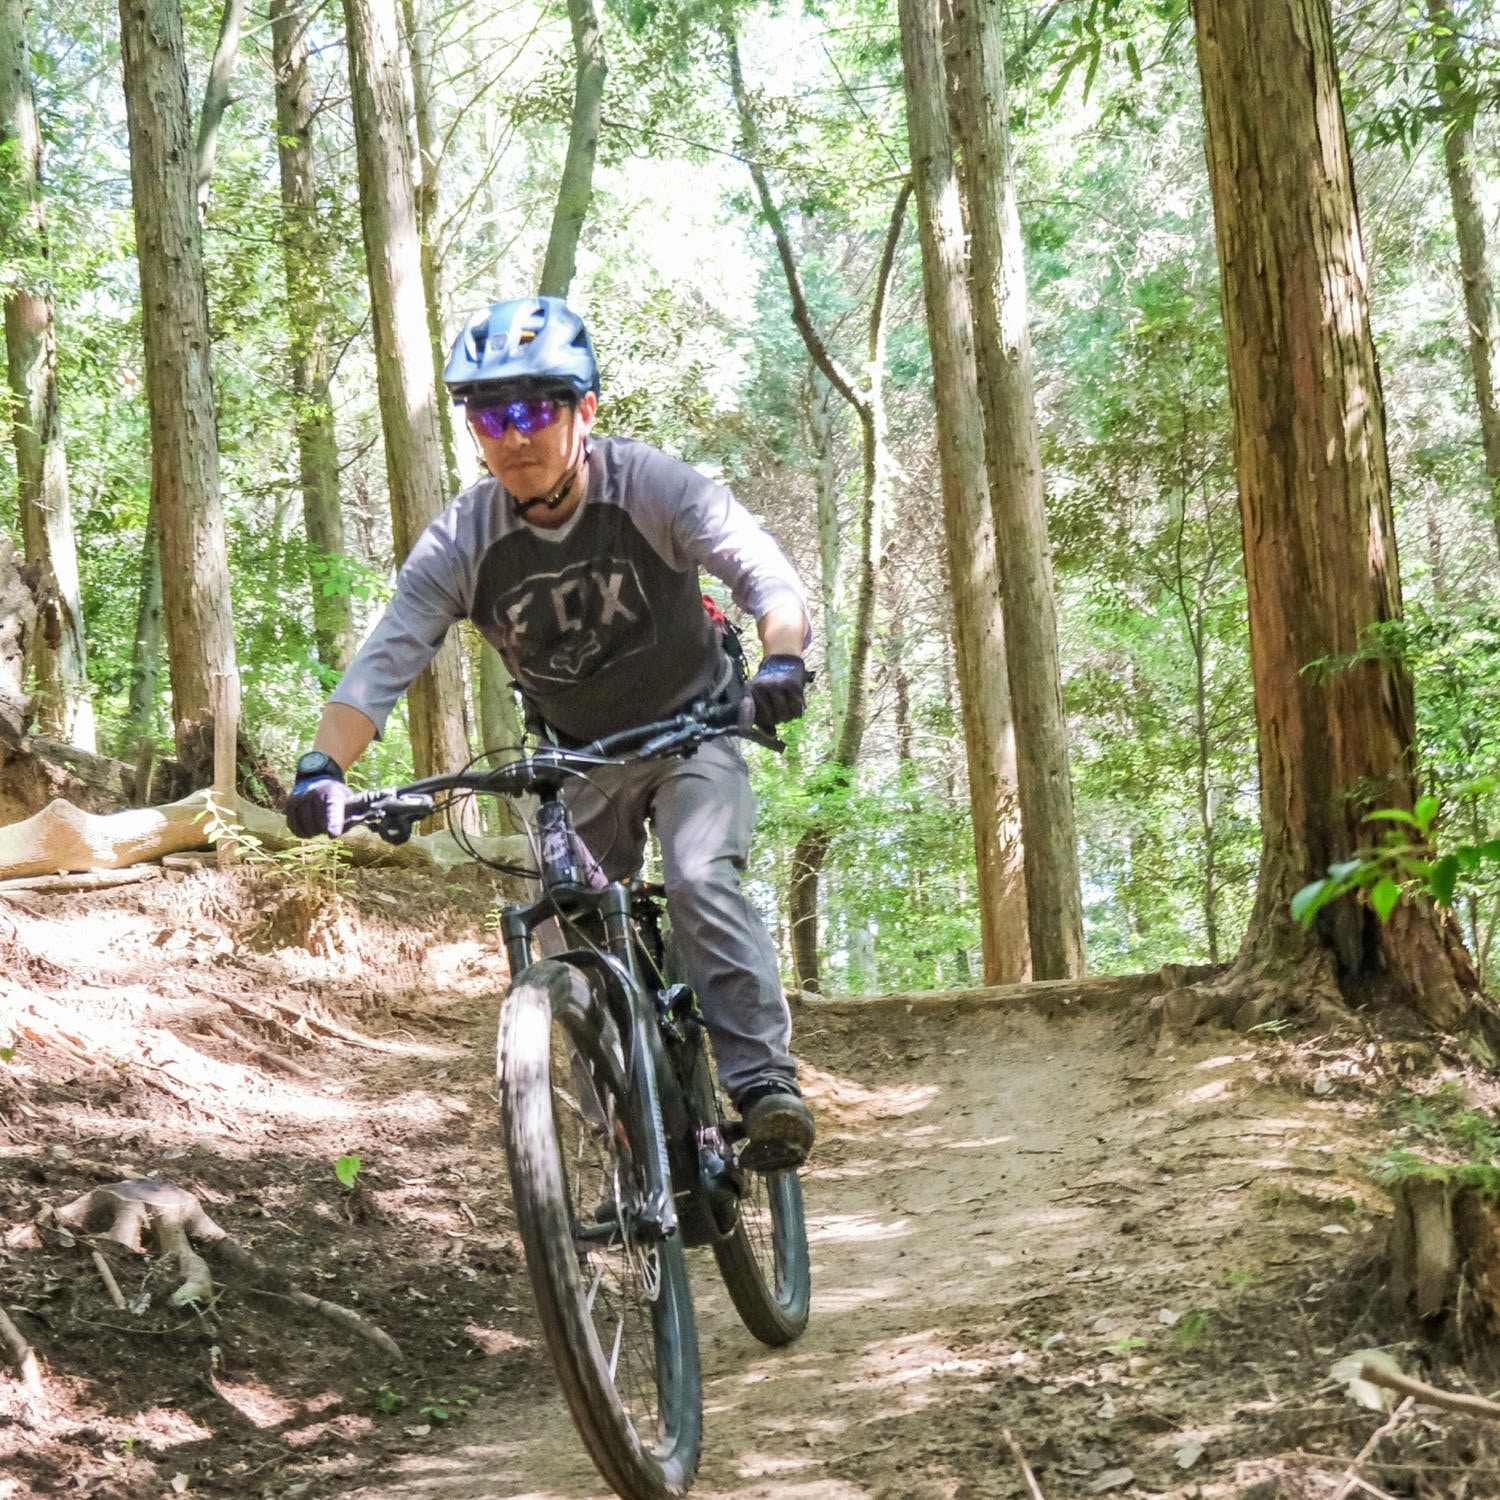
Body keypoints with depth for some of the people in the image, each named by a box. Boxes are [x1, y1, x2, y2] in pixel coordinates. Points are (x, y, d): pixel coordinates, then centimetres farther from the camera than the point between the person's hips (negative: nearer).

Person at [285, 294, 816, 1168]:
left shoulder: (652, 486, -23)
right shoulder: (460, 543, -18)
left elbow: (769, 575, -33)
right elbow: (382, 664, -25)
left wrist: (782, 660, -54)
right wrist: (325, 764, -43)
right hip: (581, 758, 3)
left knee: (702, 880, -29)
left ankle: (766, 1080, -24)